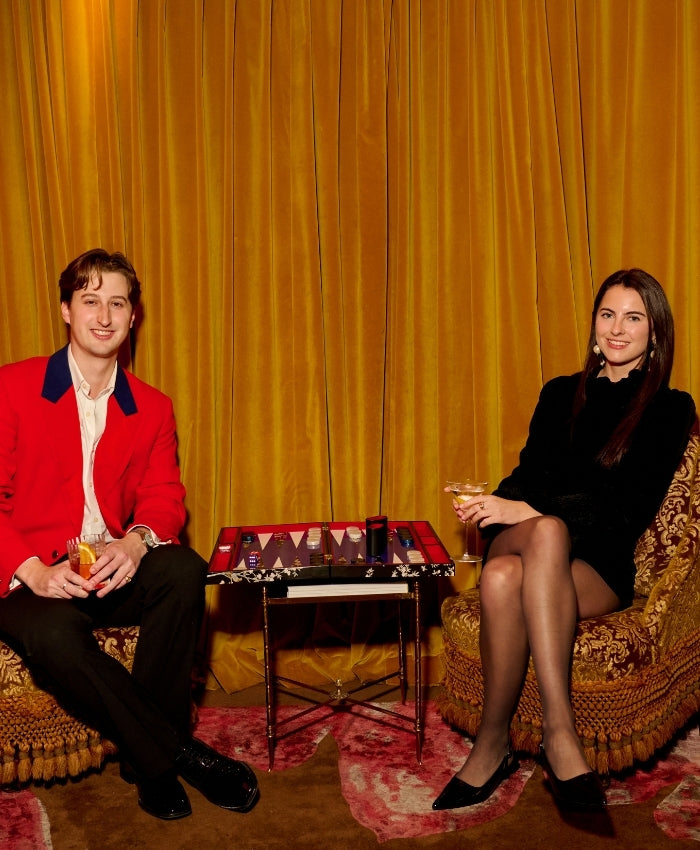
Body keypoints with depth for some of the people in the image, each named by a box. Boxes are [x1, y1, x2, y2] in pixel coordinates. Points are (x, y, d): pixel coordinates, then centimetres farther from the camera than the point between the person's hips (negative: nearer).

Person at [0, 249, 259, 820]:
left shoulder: (153, 408, 10)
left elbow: (164, 497, 3)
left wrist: (137, 541, -22)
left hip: (112, 572, 3)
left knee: (185, 570, -28)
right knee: (53, 634, -36)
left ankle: (147, 758, -15)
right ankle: (176, 752, -18)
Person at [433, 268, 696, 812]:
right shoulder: (560, 394, 19)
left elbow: (632, 509, -7)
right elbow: (527, 476, 13)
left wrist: (530, 510, -19)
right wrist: (500, 507, -12)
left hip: (601, 568, -3)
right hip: (531, 543, 3)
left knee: (504, 578, -35)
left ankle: (493, 742, -28)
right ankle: (559, 731, -32)